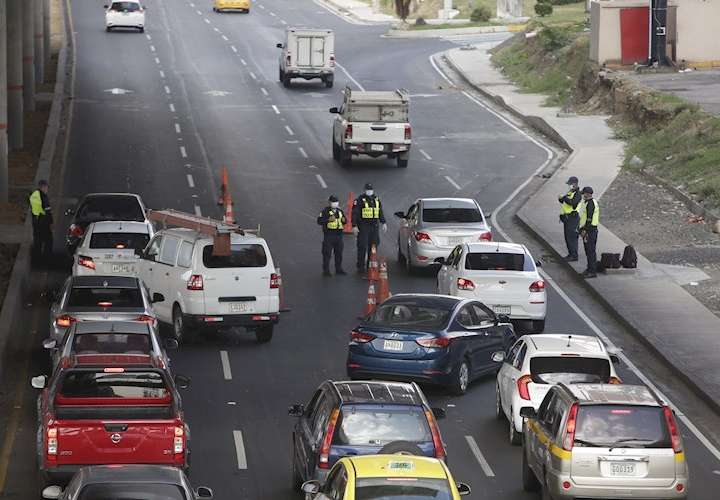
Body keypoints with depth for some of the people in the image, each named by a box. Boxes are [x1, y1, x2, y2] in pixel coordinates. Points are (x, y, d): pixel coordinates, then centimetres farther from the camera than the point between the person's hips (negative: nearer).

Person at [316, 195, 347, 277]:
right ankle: (326, 270, 3)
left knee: (339, 253, 11)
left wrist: (344, 220, -3)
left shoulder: (340, 211, 13)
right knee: (327, 254, -3)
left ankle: (338, 269, 22)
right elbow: (319, 221, -11)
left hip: (338, 235, 6)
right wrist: (328, 219, -23)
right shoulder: (325, 211, -4)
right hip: (329, 235, -6)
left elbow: (345, 221, 21)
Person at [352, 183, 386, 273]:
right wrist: (354, 226, -13)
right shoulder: (360, 199, -5)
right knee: (362, 247, -6)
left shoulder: (376, 199, 12)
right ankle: (361, 267, -2)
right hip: (363, 226, -5)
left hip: (374, 226, 5)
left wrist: (383, 223, 14)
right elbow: (355, 213, -7)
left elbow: (380, 212, 22)